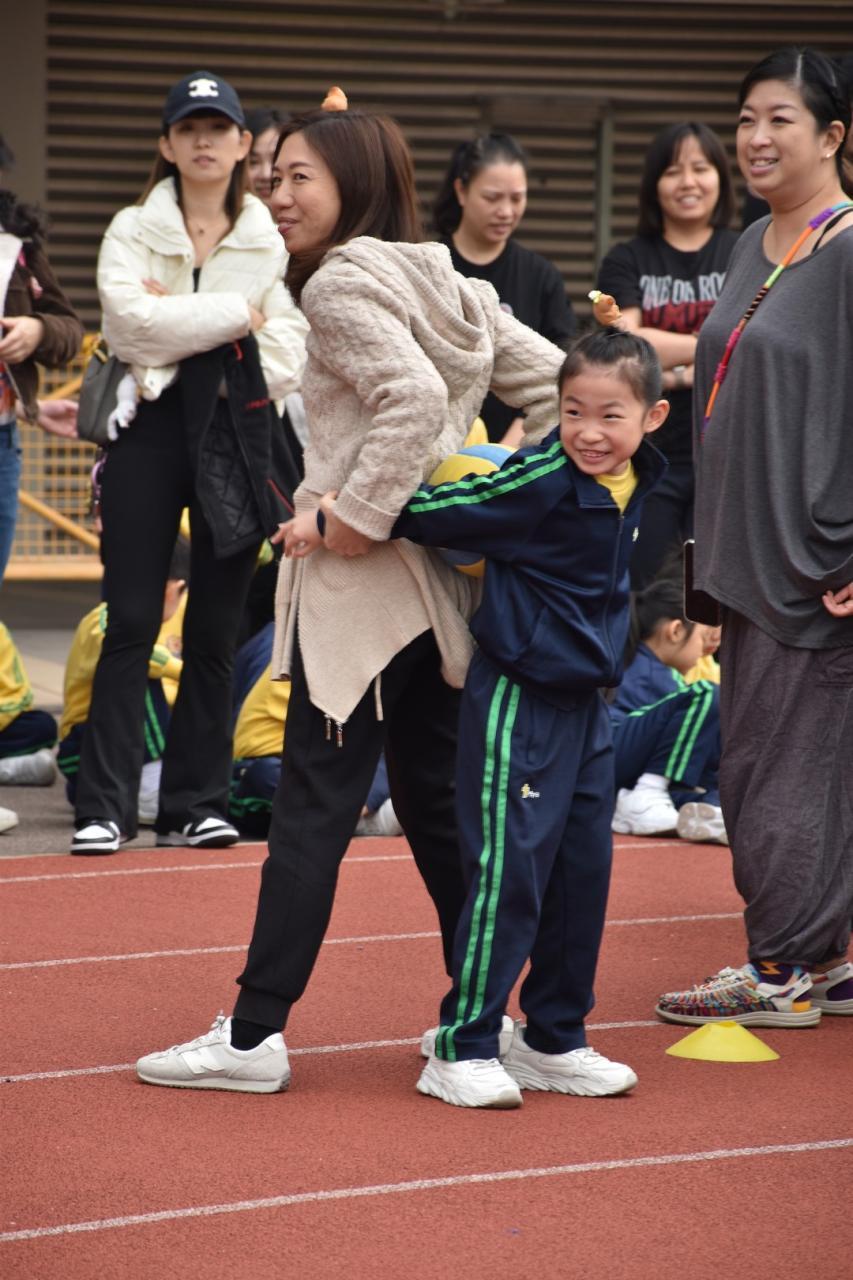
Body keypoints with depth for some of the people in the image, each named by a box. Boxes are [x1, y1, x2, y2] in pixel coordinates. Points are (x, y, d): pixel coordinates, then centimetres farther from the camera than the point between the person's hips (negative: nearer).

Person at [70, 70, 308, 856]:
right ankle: (105, 807, -2)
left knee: (216, 628, 5)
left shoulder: (274, 241, 8)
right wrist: (236, 314, -11)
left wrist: (179, 322, -10)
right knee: (132, 620, -4)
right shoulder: (133, 231, 5)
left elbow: (289, 349, -2)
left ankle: (196, 805, 11)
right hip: (150, 429, -2)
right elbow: (131, 319, -12)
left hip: (236, 435, 2)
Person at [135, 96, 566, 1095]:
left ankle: (254, 1034, -2)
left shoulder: (340, 284, -12)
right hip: (443, 576, 9)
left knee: (311, 805, -5)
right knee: (436, 798, 14)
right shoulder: (450, 287, 14)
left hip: (363, 586, -9)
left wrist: (357, 518, -21)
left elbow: (412, 397, -27)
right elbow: (551, 384, 13)